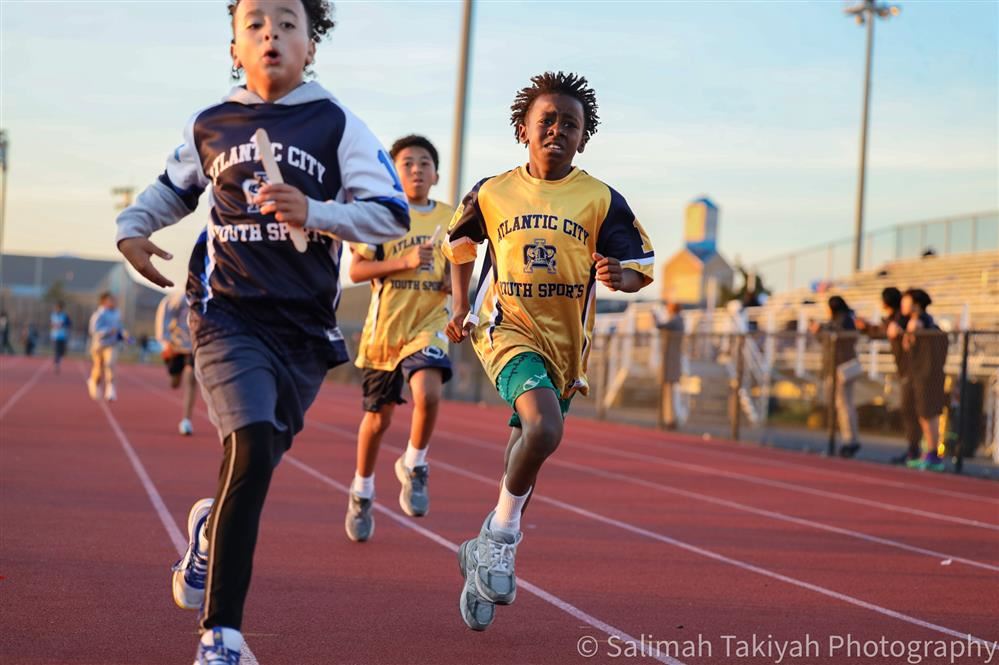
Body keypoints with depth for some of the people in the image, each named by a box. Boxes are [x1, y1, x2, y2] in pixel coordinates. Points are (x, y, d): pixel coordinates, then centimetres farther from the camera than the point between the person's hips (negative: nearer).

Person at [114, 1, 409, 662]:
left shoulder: (337, 125, 0)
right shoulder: (209, 127, 7)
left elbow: (393, 213, -6)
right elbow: (173, 188, 26)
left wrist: (314, 213, -21)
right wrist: (132, 228, 7)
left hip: (306, 327, 1)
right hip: (229, 314, -1)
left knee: (257, 461, 10)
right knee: (250, 445, -21)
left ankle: (212, 530, 49)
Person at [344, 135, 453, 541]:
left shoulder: (450, 218, 5)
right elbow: (356, 270, -9)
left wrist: (454, 280, -3)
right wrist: (404, 261, -21)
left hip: (428, 325, 1)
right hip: (384, 329, -1)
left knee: (428, 393, -27)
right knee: (378, 417, 11)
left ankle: (413, 467, -1)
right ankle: (362, 494, 33)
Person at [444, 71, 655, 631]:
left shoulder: (602, 200, -1)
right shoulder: (491, 194, 1)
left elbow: (640, 268, 0)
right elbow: (459, 243, 21)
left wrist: (618, 275, -22)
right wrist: (462, 308, 18)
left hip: (566, 341, 2)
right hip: (507, 329, -2)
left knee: (528, 453, 12)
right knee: (544, 427, -28)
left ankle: (488, 549, 31)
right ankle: (503, 535, -8)